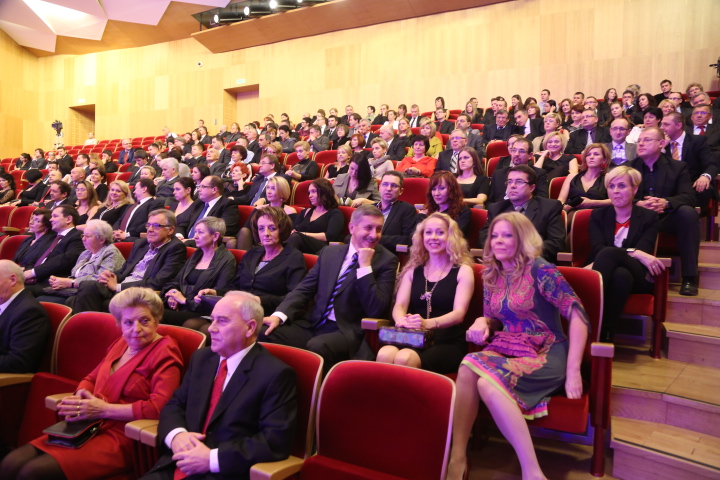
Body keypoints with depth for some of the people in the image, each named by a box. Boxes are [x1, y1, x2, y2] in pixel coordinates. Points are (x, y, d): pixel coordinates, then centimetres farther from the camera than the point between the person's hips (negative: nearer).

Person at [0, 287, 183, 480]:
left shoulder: (165, 352, -10)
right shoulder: (121, 343, 15)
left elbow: (159, 407, -20)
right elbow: (91, 379, 22)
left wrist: (104, 409, -19)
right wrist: (81, 396, -2)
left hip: (122, 440, -7)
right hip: (89, 428, 8)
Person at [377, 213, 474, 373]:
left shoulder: (463, 271, 7)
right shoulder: (413, 270, 17)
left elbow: (459, 313, -7)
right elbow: (399, 305, 6)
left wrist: (428, 323, -28)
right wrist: (401, 320, -21)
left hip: (447, 344, -2)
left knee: (405, 358, -34)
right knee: (384, 355, -32)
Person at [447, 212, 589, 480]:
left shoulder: (540, 270, -10)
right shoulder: (491, 275, 9)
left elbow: (578, 315, -15)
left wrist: (573, 371, -18)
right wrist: (482, 322, -7)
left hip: (546, 355, -5)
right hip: (507, 349, 5)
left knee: (488, 383, -34)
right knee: (468, 367, -30)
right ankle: (457, 458, -25)